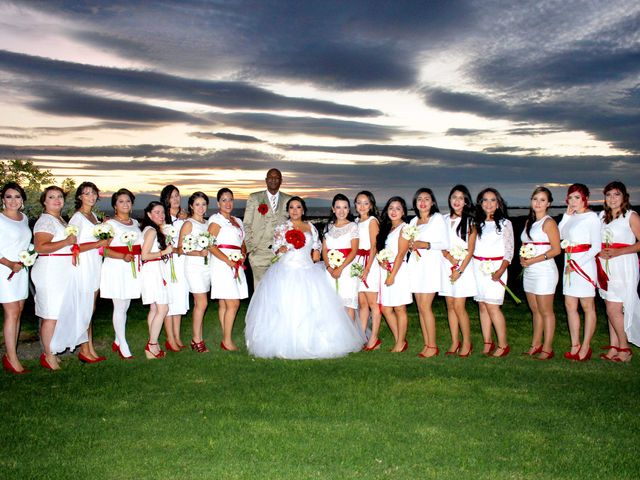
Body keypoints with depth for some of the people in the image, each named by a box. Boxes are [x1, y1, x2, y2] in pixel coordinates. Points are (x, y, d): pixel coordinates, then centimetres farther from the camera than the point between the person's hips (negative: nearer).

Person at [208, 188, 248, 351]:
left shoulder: (238, 221, 20)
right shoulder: (216, 219, -2)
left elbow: (242, 243, 24)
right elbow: (210, 245, -12)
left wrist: (244, 254, 2)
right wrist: (228, 261, -17)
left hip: (236, 265, 7)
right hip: (222, 263, -7)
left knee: (224, 304, 9)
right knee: (233, 304, -11)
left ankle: (226, 340, 11)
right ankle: (227, 340, -2)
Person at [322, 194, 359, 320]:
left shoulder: (352, 226, 2)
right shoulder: (329, 226, 14)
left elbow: (354, 250, -6)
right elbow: (324, 249, 8)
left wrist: (340, 268, -14)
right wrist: (329, 268, -8)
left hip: (347, 268, -3)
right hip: (330, 270, 3)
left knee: (348, 304, -5)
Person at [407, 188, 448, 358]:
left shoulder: (438, 218, 1)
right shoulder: (413, 221, 18)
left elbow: (445, 244, -5)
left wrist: (425, 245, -15)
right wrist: (410, 246, 0)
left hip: (431, 264, -6)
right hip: (415, 264, 6)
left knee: (425, 306, -10)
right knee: (420, 307, 4)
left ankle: (432, 346, -1)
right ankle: (427, 344, 10)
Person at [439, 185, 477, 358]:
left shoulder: (469, 222, -1)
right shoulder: (444, 220, 10)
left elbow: (470, 250, -5)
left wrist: (459, 270, -12)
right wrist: (449, 256, -12)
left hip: (463, 266, -4)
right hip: (446, 265, 4)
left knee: (459, 306, -7)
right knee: (450, 306, 6)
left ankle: (467, 343, 8)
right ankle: (455, 342, 14)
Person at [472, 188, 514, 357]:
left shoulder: (504, 223, 3)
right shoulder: (477, 223, 13)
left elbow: (509, 251, -2)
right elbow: (471, 247, 13)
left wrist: (500, 271, -13)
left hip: (495, 268, -4)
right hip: (477, 267, 4)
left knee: (492, 306, -10)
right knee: (482, 305, 5)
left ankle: (503, 345, 1)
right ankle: (487, 343, 12)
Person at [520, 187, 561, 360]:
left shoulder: (548, 222, -8)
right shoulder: (529, 222, 15)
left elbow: (556, 249, -13)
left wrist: (533, 260, -19)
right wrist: (522, 258, 0)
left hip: (544, 270, -7)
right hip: (529, 271, 7)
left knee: (546, 311, -1)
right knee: (535, 310, 12)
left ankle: (547, 348, 6)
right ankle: (536, 345, 20)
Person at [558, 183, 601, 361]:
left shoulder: (591, 217, -8)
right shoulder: (572, 216, 13)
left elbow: (596, 246, -12)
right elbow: (559, 235, 4)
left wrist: (577, 264, -15)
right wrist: (567, 216, 0)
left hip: (584, 264, -7)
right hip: (569, 264, 8)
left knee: (587, 306, 2)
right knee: (570, 305, 9)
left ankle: (586, 346, 9)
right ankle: (575, 345, 17)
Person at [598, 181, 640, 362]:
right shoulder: (602, 216, 13)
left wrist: (618, 252, -18)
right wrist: (599, 252, -2)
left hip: (623, 266, -6)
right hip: (605, 266, 6)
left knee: (614, 310, -8)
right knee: (611, 309, 8)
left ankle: (625, 349, 7)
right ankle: (613, 348, 15)